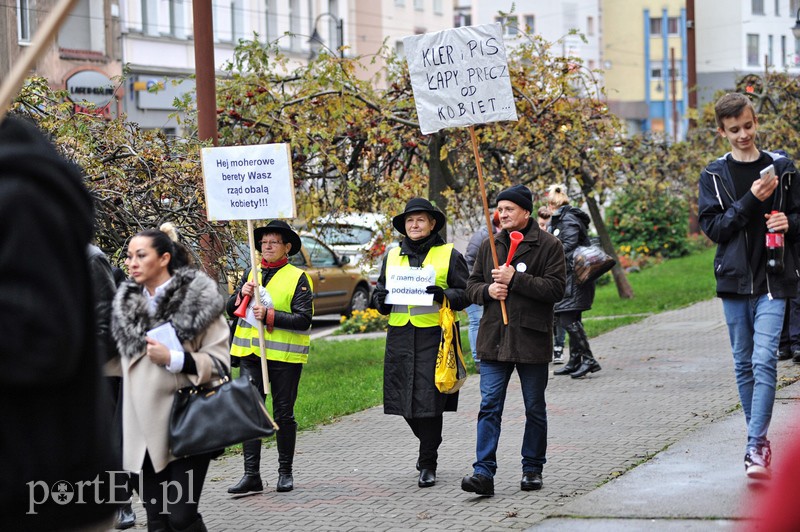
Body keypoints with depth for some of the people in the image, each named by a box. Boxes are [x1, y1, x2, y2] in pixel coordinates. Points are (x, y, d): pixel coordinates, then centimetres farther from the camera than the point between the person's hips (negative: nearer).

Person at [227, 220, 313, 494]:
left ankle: (285, 472, 17)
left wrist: (269, 315, -20)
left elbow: (303, 319, -11)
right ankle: (251, 475, -1)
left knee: (283, 415, 5)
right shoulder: (251, 274, 12)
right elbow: (230, 309, 12)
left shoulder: (297, 278, -3)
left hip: (284, 356, -4)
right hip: (251, 353, 4)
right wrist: (241, 294, -8)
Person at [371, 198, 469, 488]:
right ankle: (429, 445, 32)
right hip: (400, 336, 4)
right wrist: (382, 299, -2)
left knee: (429, 400, -7)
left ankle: (428, 464, 2)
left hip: (434, 335, -4)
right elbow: (380, 294, 21)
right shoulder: (392, 256, 16)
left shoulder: (449, 255, 3)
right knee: (406, 399, 5)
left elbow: (465, 294, 1)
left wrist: (443, 294, -18)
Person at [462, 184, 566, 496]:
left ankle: (533, 468, 22)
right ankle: (484, 471, -9)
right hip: (494, 339, 3)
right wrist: (487, 290, -7)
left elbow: (556, 289, -12)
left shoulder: (547, 245, -4)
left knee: (535, 408, 9)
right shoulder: (490, 246, 11)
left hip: (531, 340, -3)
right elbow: (472, 286, 16)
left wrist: (515, 279, -17)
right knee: (489, 406, -5)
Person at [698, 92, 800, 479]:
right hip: (734, 279, 2)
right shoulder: (714, 176, 4)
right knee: (744, 364, 8)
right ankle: (760, 437, 21)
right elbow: (713, 227, -4)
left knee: (764, 361, -14)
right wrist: (751, 199, -15)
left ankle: (755, 448, -17)